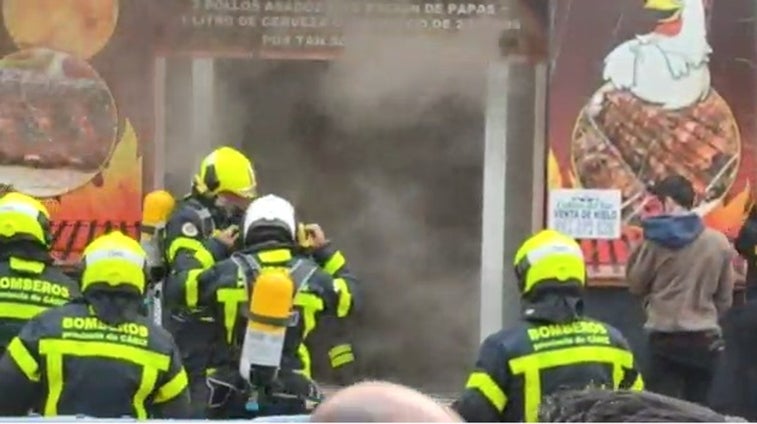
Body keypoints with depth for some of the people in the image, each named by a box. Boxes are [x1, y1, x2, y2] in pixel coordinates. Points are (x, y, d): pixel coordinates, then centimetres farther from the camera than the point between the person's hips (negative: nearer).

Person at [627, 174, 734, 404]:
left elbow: (635, 285, 4)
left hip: (666, 338, -3)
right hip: (705, 338, 3)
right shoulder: (719, 242, 1)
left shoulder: (656, 240, -8)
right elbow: (725, 298, 8)